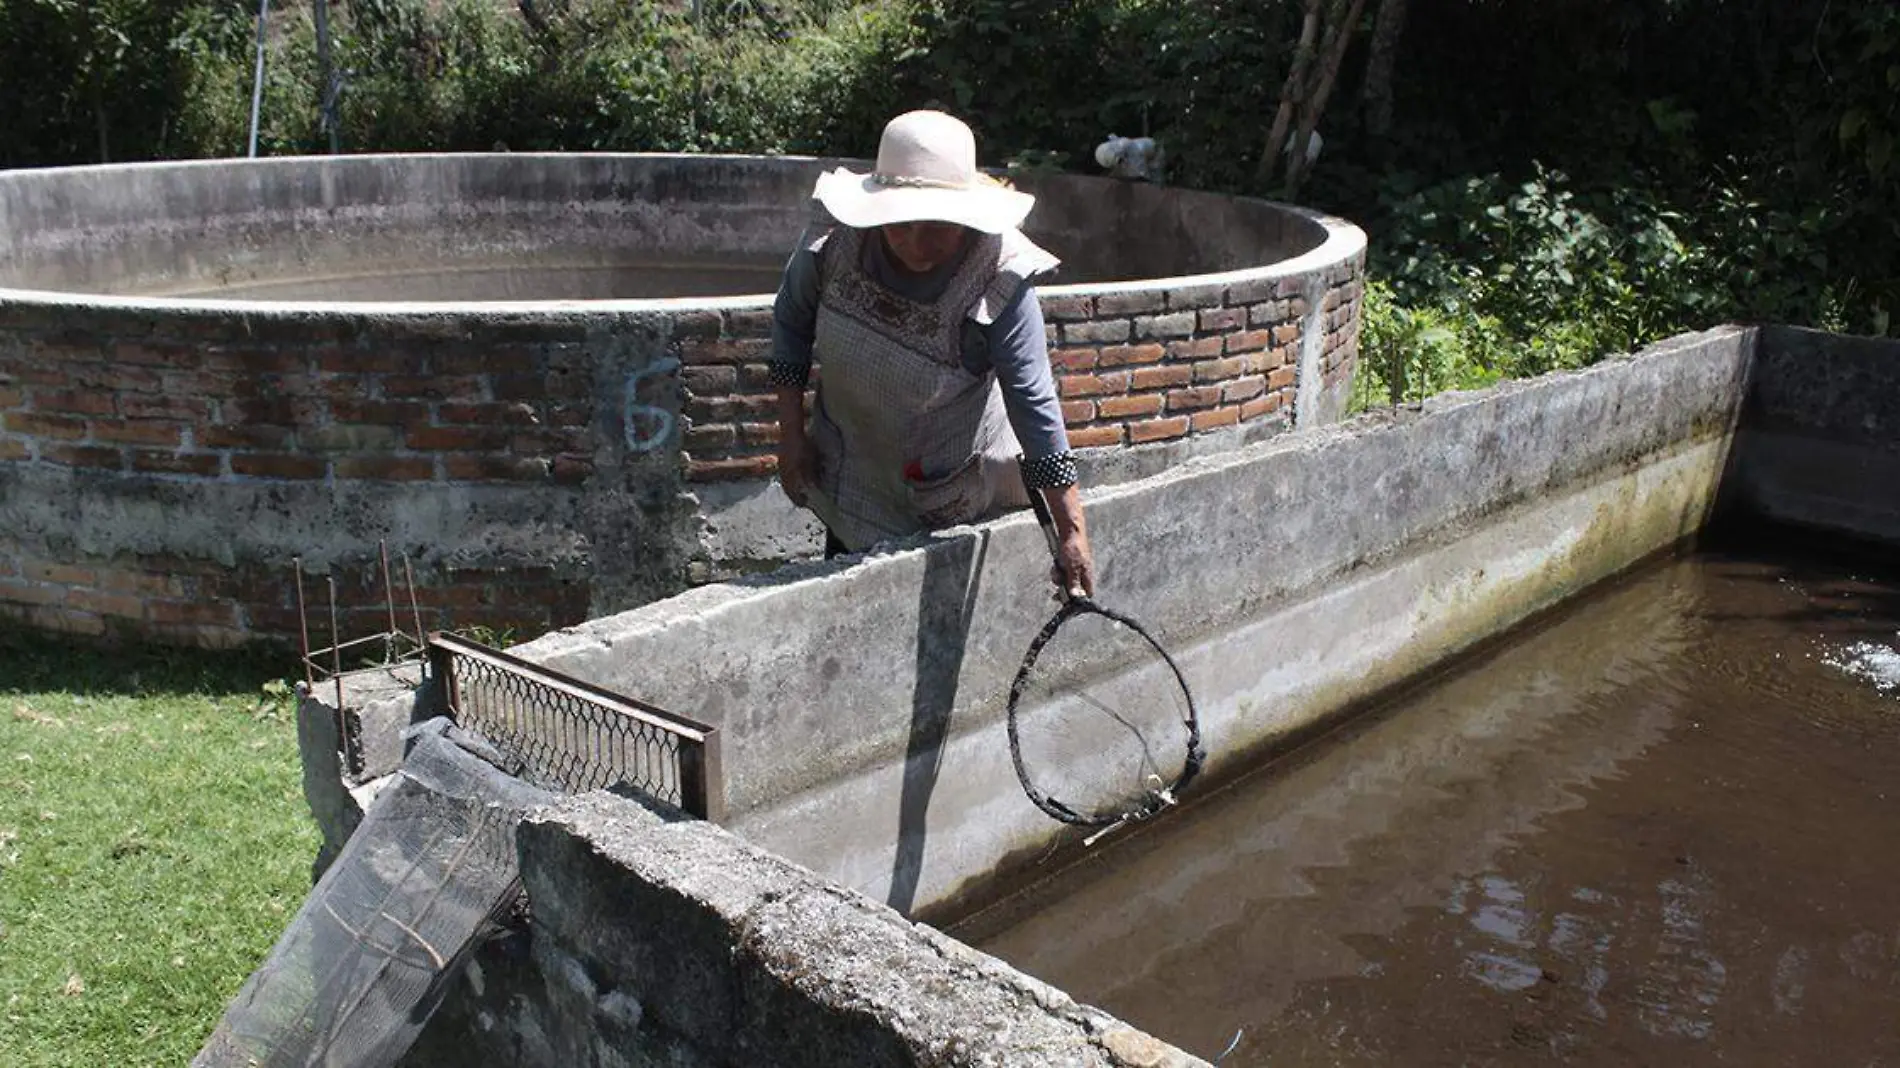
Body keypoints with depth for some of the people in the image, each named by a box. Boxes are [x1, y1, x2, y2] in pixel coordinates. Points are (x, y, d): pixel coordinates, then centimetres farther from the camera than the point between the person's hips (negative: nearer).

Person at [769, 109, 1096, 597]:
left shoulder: (1000, 282, -28)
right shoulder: (835, 244, -20)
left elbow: (1033, 402, -25)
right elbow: (791, 322, 0)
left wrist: (1071, 528, -24)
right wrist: (792, 434, -3)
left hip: (961, 493, -3)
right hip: (856, 479, 3)